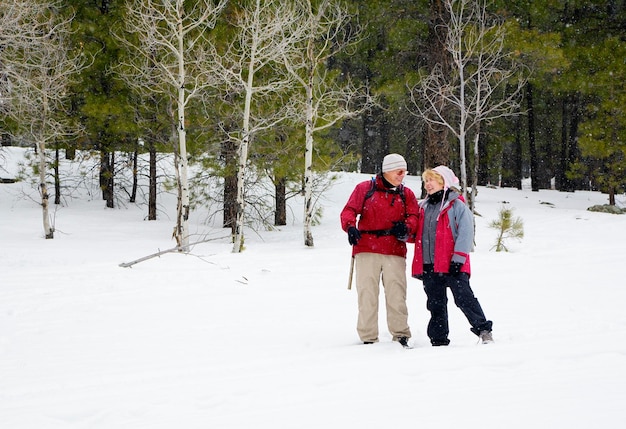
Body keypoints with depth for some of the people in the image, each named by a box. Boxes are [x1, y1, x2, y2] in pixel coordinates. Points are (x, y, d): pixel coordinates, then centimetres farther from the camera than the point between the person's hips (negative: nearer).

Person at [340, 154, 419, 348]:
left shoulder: (406, 194, 14)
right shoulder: (364, 189, 6)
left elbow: (414, 217, 7)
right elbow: (349, 210, 1)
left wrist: (406, 227, -16)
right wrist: (350, 227, -19)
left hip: (395, 252, 1)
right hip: (366, 250, -1)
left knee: (396, 294, -3)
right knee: (367, 293, 0)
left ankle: (401, 334, 6)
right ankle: (368, 337, 5)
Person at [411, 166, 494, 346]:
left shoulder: (457, 205, -4)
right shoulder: (423, 207, 17)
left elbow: (466, 233, -10)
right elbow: (418, 235, 23)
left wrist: (458, 260, -16)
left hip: (452, 264, -6)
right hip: (428, 266, 6)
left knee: (464, 298, -12)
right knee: (435, 304, 10)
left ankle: (483, 330, -8)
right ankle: (438, 339, 15)